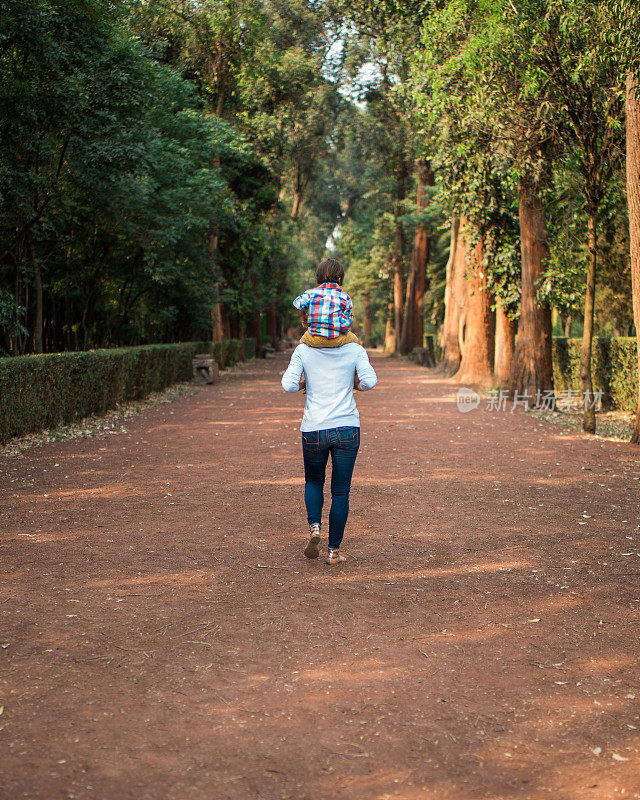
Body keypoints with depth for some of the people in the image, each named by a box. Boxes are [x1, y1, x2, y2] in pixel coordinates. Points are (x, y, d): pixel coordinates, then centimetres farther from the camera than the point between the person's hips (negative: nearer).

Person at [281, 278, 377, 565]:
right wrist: (355, 384, 9)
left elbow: (288, 384, -8)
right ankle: (334, 550, 9)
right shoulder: (355, 350, 1)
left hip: (313, 428, 1)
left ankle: (314, 526, -2)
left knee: (314, 481, 22)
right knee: (341, 491, 8)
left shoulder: (303, 350, 2)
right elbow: (369, 380, -12)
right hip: (347, 427, 0)